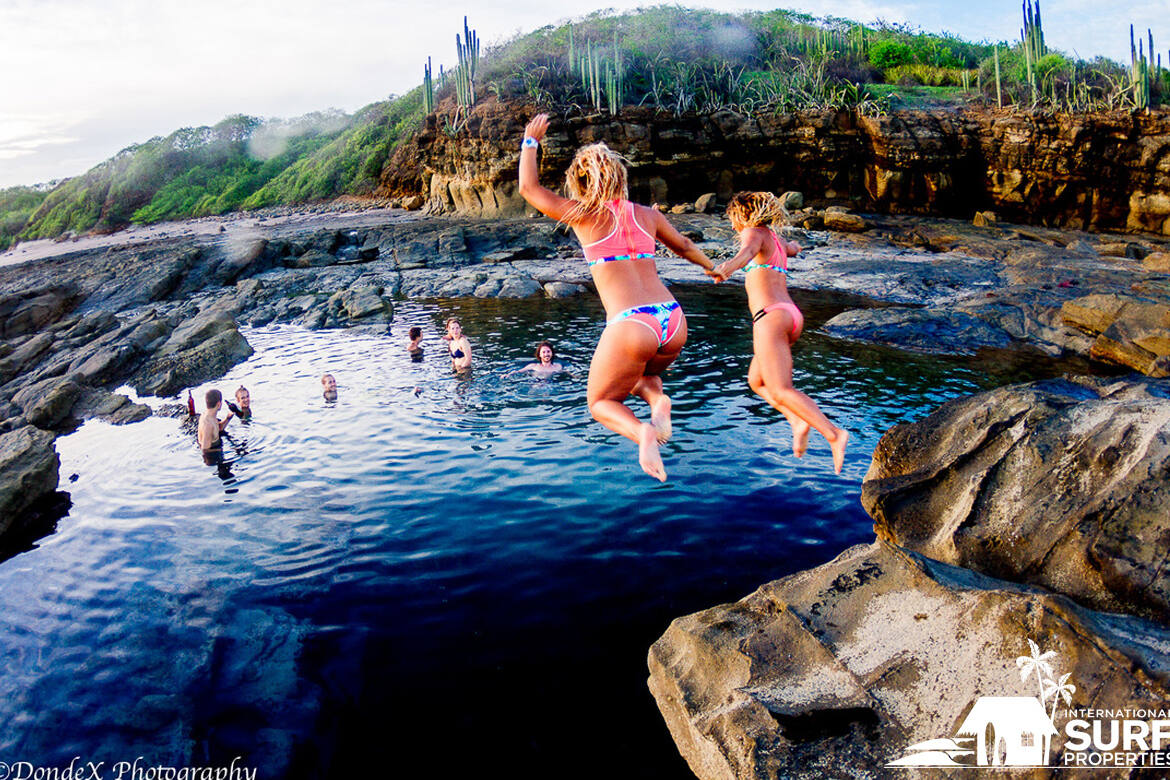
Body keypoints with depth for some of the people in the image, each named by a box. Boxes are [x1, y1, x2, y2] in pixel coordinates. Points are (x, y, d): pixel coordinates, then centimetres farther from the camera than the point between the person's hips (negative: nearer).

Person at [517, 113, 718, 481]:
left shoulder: (585, 216, 0)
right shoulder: (646, 214, 13)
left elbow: (529, 188, 12)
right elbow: (683, 246, 32)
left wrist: (530, 141, 25)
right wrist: (712, 267, 51)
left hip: (630, 325, -5)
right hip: (673, 321, 5)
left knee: (601, 402, 18)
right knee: (642, 375, 36)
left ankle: (642, 432, -15)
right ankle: (658, 399, 0)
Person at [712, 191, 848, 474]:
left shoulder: (753, 233, 0)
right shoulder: (777, 240, 25)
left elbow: (747, 251, -26)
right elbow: (793, 249, 51)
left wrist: (728, 267, -48)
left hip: (770, 316, -9)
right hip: (792, 315, 9)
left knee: (781, 392, -14)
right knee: (756, 380, 20)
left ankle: (834, 434, -27)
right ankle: (798, 420, 1)